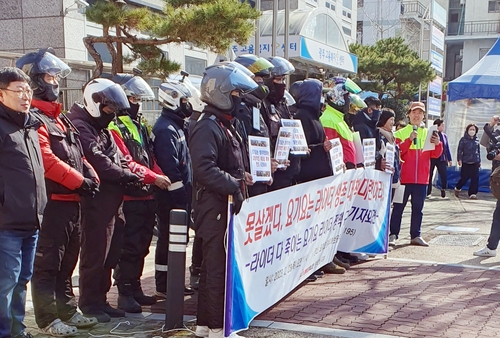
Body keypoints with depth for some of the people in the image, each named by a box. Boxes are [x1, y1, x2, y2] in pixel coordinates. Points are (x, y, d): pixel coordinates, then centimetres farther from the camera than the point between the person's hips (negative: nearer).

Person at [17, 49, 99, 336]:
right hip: (51, 202, -10)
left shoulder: (60, 118, 19)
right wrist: (79, 181, -19)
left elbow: (78, 154, 19)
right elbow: (46, 160, -23)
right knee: (47, 263, -1)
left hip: (72, 201, 10)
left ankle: (68, 311, 30)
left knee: (67, 261, 18)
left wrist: (91, 176, 2)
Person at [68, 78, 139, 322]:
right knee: (95, 254, -3)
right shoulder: (80, 127, -11)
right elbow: (99, 163, -20)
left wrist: (131, 173, 1)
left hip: (113, 202, 10)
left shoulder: (103, 129, 23)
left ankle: (100, 299, 24)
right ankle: (89, 303, 9)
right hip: (96, 203, -10)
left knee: (110, 254, 14)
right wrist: (128, 175, -11)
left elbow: (119, 159, 20)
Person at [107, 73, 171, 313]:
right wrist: (153, 178, -22)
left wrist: (162, 178, 4)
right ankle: (125, 294, 4)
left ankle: (135, 289, 25)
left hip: (147, 196, 9)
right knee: (129, 247, -5)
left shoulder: (139, 126, 20)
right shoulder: (114, 128, -10)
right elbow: (125, 163, -19)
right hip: (129, 197, -9)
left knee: (142, 245, 14)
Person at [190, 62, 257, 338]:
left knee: (213, 266, 15)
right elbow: (204, 168, -26)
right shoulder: (207, 127, -14)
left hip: (227, 206, 10)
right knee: (218, 267, -4)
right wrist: (234, 185, -26)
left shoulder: (224, 125, 19)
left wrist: (242, 177, 12)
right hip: (214, 208, -10)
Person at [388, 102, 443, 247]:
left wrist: (438, 144, -12)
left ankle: (415, 236, 13)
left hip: (421, 178, 3)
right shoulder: (401, 133, 3)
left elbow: (435, 154, 7)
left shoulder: (428, 134, 11)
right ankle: (393, 235, 5)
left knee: (418, 208, 8)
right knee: (399, 207, 1)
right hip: (404, 177, -3)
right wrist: (409, 140, -19)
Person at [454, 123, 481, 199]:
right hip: (465, 162, -3)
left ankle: (473, 193, 2)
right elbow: (459, 150, -2)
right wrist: (459, 159, -11)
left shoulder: (477, 140, 11)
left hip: (475, 162, 3)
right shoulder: (463, 139, 0)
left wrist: (479, 161, 16)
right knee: (464, 178, 0)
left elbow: (478, 151, 17)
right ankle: (457, 189, 26)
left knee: (475, 178, -3)